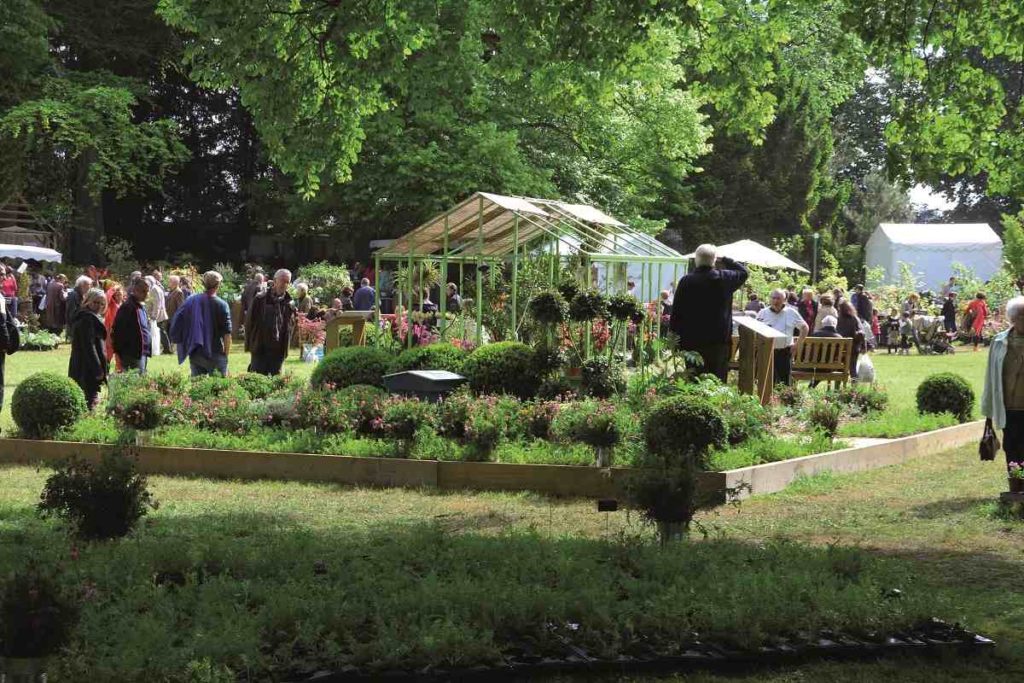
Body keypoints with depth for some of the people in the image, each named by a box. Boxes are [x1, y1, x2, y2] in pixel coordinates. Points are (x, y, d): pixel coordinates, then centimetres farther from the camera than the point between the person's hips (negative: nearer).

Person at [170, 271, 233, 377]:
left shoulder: (191, 300, -1)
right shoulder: (221, 305, -10)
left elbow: (176, 323, 2)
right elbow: (227, 334, -11)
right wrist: (226, 354, -1)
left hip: (195, 354, 3)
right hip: (216, 354, -3)